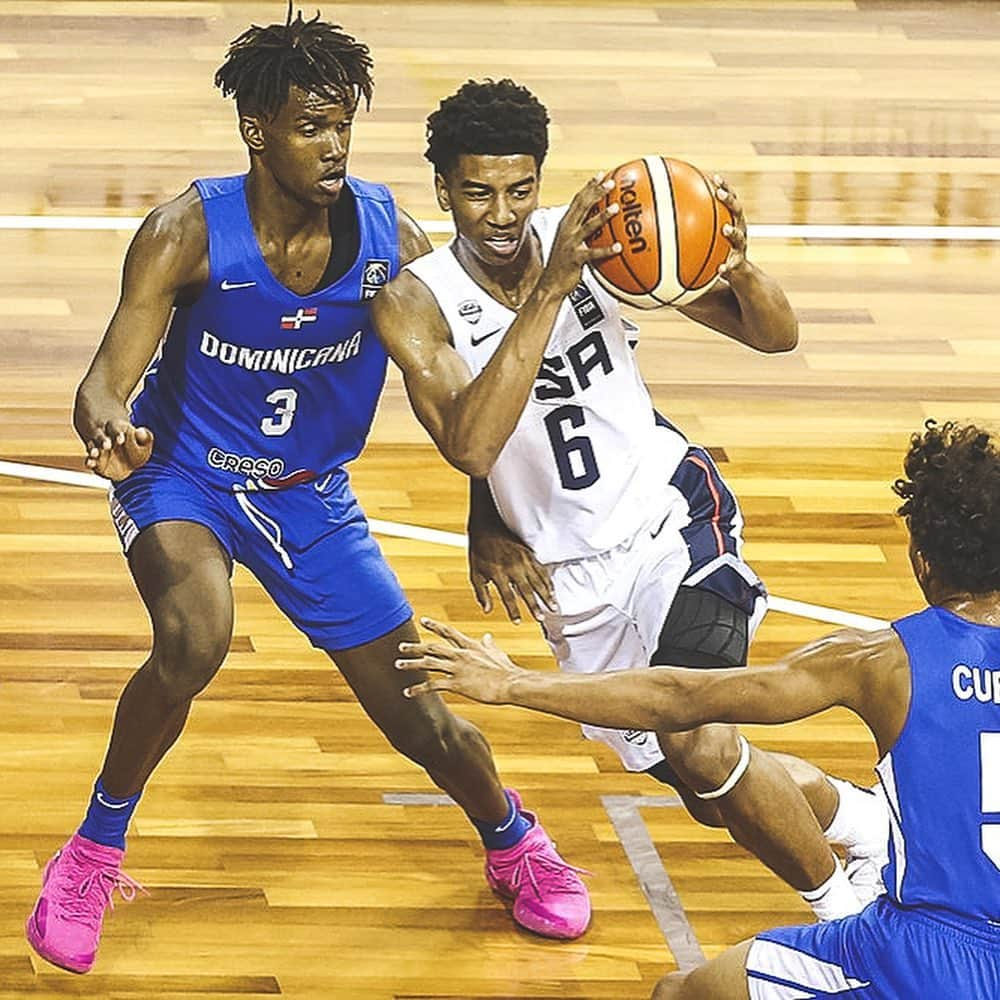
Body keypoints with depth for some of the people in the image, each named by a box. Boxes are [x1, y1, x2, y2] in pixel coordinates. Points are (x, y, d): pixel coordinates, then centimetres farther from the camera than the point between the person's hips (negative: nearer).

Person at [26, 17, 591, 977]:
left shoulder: (389, 237, -17)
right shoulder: (189, 232, -24)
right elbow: (106, 380, -30)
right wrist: (110, 428, -54)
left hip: (310, 498, 3)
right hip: (183, 476, -3)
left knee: (419, 716, 5)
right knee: (194, 638, -34)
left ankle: (514, 844, 39)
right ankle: (93, 854, -12)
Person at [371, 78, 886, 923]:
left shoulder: (596, 234, -11)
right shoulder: (415, 304, -14)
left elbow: (775, 337, -5)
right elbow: (470, 447, -32)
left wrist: (739, 269, -29)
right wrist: (552, 290, -38)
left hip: (673, 513, -2)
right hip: (576, 576, 2)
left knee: (699, 747, -24)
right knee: (719, 796, 8)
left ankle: (842, 904, -1)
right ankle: (855, 816, 40)